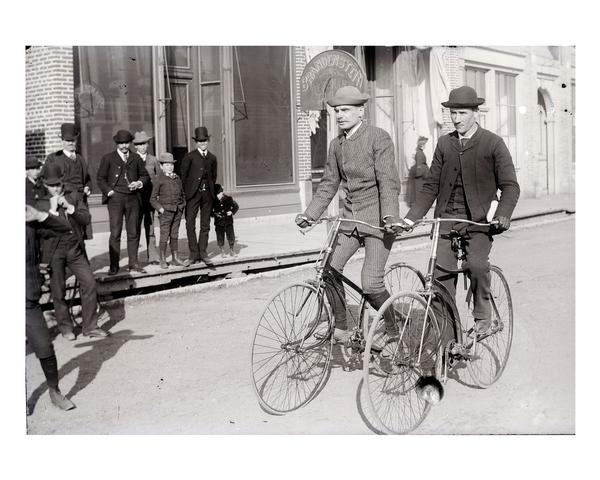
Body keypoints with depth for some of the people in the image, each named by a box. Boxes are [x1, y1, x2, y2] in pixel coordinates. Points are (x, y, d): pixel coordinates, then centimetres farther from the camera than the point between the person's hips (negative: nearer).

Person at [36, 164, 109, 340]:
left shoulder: (74, 198, 10)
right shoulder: (40, 204, 3)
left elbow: (86, 219, 0)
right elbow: (41, 231, -8)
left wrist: (69, 207, -11)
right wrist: (53, 210, -13)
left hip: (75, 248, 2)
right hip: (54, 251, -2)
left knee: (89, 283, -7)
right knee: (58, 291, 3)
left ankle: (90, 326, 3)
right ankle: (66, 327, 21)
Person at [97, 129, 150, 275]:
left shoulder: (136, 158, 14)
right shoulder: (108, 158, 6)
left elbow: (145, 175, 20)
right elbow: (101, 178, 5)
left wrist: (139, 183, -1)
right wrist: (109, 191, -7)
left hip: (133, 198, 3)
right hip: (116, 198, -3)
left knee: (133, 233, 5)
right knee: (115, 233, -6)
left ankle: (133, 263, 13)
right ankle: (114, 266, 0)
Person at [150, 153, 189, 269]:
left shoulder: (177, 178, 11)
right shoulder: (159, 179, -4)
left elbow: (182, 194, 21)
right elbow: (153, 198, -3)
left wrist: (182, 205, 9)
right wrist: (160, 208, -12)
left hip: (178, 211, 5)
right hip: (166, 210, -5)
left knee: (175, 235, 11)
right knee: (164, 236, -3)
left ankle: (175, 258, 18)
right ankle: (163, 260, 6)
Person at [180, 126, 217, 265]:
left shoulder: (212, 158, 11)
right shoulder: (189, 157, 0)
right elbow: (183, 176, 0)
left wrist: (210, 190, 11)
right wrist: (185, 193, -4)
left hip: (207, 195, 3)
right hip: (193, 194, -3)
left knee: (205, 225, 6)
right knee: (190, 224, -5)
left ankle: (202, 252, 13)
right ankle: (194, 253, 2)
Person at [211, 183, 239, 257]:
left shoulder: (228, 199, -2)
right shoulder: (214, 201, -3)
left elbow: (236, 206, 8)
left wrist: (232, 212, -7)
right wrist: (214, 214, -11)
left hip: (228, 222, 0)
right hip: (219, 223, 0)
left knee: (231, 237, 2)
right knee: (220, 238, 4)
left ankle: (232, 251, 16)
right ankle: (222, 252, 17)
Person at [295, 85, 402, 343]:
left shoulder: (378, 138, -9)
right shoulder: (336, 144, 10)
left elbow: (388, 181, -17)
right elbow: (328, 184, 15)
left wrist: (390, 216, -29)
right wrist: (309, 214, 5)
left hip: (378, 218, -6)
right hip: (350, 217, 6)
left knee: (370, 284, -12)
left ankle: (394, 327, 14)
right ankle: (340, 328, 13)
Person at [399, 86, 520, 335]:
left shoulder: (493, 143, 1)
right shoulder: (444, 143, 12)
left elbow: (510, 185, -1)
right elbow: (431, 186, 13)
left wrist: (503, 214, -19)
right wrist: (411, 217, 2)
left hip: (479, 220, -3)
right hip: (446, 219, 4)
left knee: (476, 263, -27)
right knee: (441, 277, -4)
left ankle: (483, 314, -1)